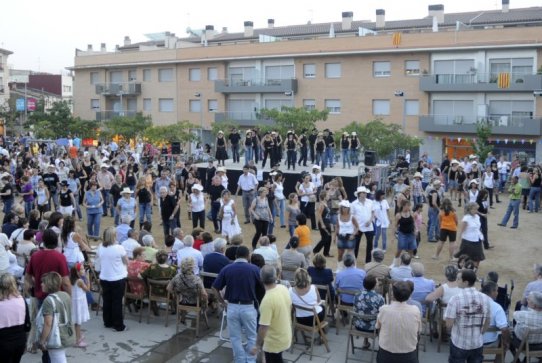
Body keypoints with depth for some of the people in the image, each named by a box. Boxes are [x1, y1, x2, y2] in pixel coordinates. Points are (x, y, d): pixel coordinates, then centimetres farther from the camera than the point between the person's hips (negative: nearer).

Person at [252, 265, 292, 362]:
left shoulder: (267, 300, -32)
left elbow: (263, 327, -29)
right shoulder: (284, 288, -8)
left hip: (273, 342, -7)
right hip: (285, 337, 7)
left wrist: (257, 346, -18)